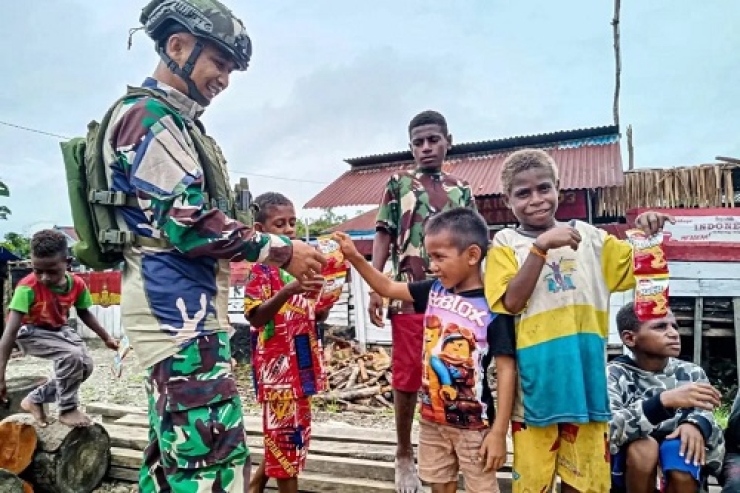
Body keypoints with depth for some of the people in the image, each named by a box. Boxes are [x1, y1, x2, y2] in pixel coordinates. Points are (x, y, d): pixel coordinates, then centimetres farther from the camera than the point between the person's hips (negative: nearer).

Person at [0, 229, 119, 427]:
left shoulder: (77, 284, -17)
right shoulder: (28, 287, -32)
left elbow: (85, 314, 4)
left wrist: (106, 338, 8)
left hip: (59, 329, 6)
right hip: (31, 332, -6)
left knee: (86, 366, -4)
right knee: (71, 356, -29)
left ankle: (35, 399, 13)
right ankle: (67, 409, -9)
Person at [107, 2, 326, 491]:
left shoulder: (174, 122, 22)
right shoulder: (150, 115, -9)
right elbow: (187, 224, -19)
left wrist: (278, 249, 13)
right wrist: (279, 250, -13)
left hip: (180, 306, 11)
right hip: (179, 307, -11)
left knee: (174, 450, 17)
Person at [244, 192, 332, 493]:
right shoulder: (260, 269, -10)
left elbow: (318, 317, 12)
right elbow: (256, 317, -21)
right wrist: (288, 291, -34)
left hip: (302, 364, 7)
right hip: (277, 366, -7)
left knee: (283, 436, 19)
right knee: (286, 437, 3)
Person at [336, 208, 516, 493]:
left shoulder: (493, 308, -18)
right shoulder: (434, 291, -2)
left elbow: (506, 369, -17)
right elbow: (387, 288, 7)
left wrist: (499, 431, -17)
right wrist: (354, 257, -4)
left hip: (473, 424, -5)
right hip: (432, 418, 5)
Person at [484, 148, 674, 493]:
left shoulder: (587, 236, 7)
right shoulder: (506, 244, -2)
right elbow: (512, 302, -15)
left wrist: (649, 233, -5)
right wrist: (541, 245, -21)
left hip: (584, 376, 3)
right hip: (535, 381, -2)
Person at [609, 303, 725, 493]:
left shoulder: (691, 373, 5)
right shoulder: (615, 374, -9)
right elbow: (605, 429, -26)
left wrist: (697, 425, -32)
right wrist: (664, 401, -37)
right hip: (629, 470, -2)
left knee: (678, 449, -29)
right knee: (643, 446, -32)